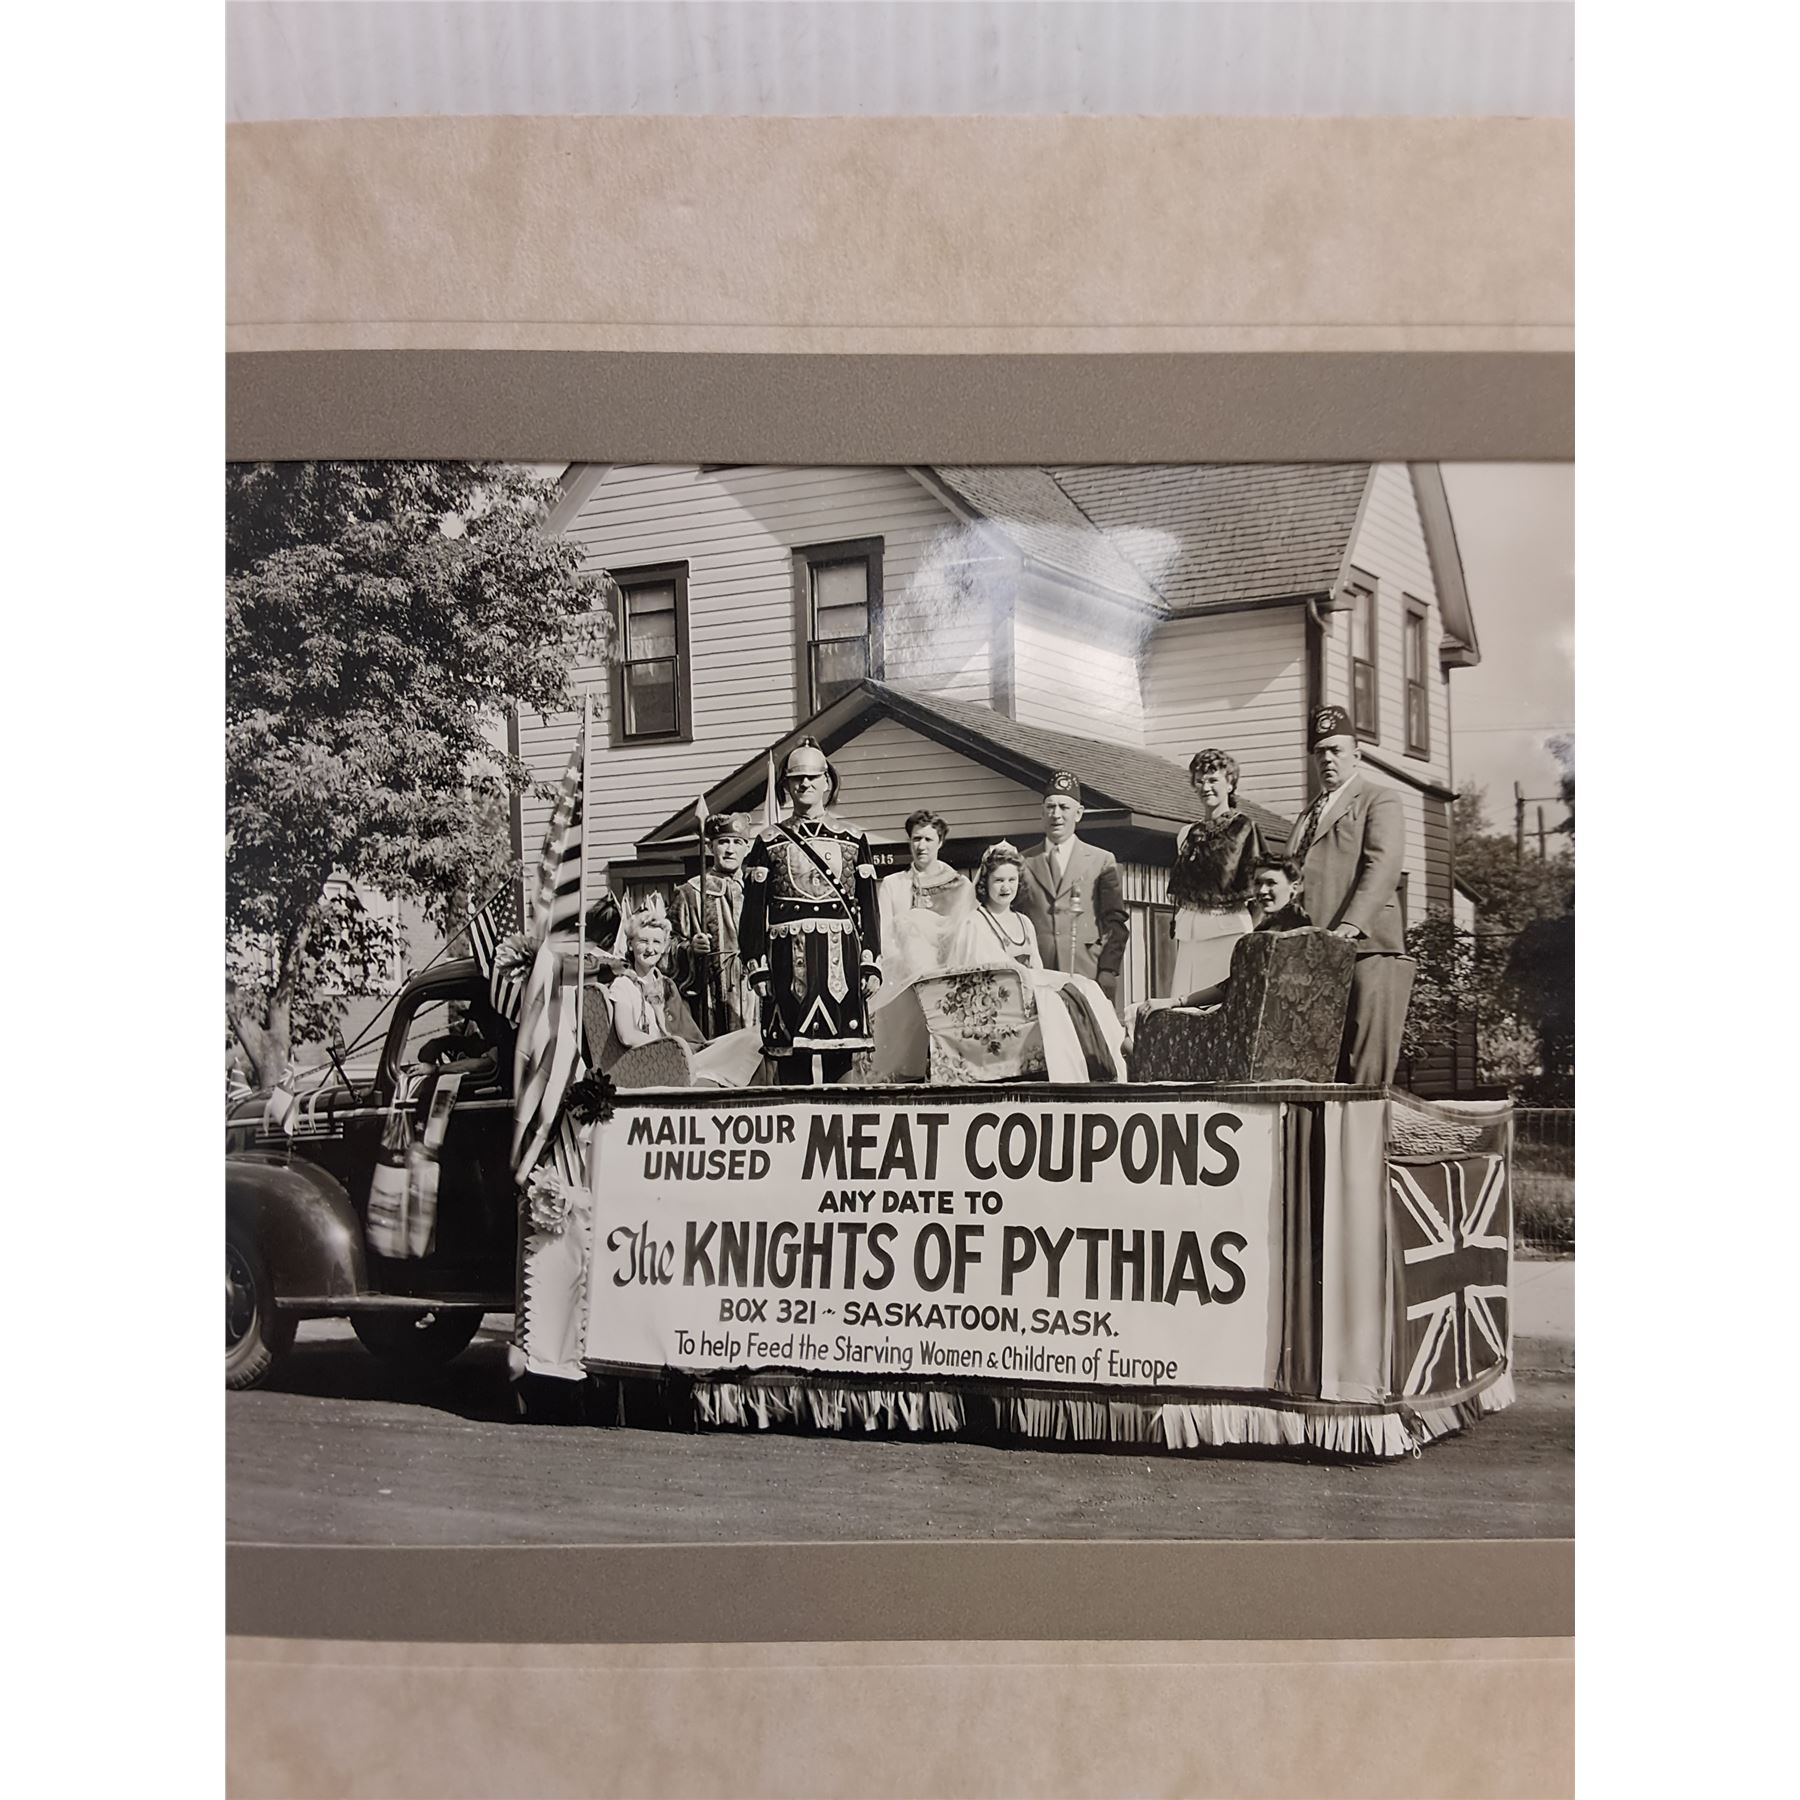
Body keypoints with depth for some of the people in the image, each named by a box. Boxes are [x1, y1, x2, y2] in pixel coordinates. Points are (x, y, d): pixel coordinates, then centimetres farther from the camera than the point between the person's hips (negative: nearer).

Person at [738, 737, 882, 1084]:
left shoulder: (852, 839, 11)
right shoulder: (770, 841, 8)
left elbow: (868, 907, 9)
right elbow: (754, 911, 5)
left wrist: (871, 965, 1)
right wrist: (758, 969, -3)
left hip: (841, 958, 1)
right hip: (789, 961, -1)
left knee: (840, 1059, 0)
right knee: (792, 1060, -3)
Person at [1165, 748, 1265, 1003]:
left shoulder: (1244, 827, 4)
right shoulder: (1187, 834, 18)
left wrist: (1253, 933, -9)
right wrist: (1176, 925, 13)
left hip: (1229, 925, -4)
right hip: (1190, 929, 4)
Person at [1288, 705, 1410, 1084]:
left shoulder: (1379, 800, 6)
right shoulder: (1310, 813, 28)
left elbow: (1383, 866, -9)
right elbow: (1292, 875, 24)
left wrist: (1351, 925, -23)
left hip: (1366, 947, -6)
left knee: (1367, 1068, -10)